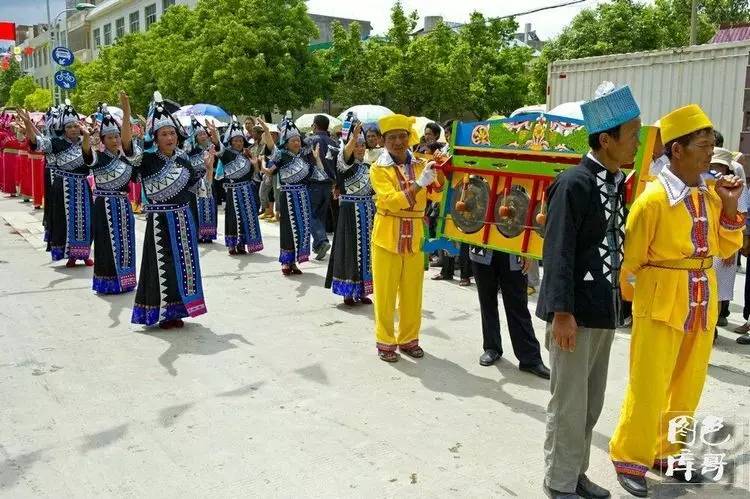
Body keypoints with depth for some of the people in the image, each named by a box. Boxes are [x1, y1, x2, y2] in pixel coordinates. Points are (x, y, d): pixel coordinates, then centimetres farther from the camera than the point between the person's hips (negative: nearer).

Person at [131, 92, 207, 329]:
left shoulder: (182, 159, 6)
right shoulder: (148, 159, -8)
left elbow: (198, 187, 11)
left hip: (184, 220, 5)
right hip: (160, 221, -5)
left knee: (183, 262, 11)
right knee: (162, 265, 1)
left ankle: (175, 309, 24)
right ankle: (161, 312, 14)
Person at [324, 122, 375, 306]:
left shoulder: (368, 166, 12)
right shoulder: (345, 165, -6)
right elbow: (345, 153, -30)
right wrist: (354, 136, -45)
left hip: (368, 211, 6)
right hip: (350, 211, -6)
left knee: (366, 249, 8)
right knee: (351, 249, -4)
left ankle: (362, 290, 18)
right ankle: (348, 291, 6)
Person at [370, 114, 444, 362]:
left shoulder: (420, 165, 5)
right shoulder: (378, 169, -7)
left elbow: (436, 194, -7)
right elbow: (391, 201, -21)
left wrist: (439, 172, -24)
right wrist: (419, 183, -28)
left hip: (415, 238, 4)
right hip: (387, 238, -4)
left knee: (412, 293, 12)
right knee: (385, 293, 4)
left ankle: (408, 339, 26)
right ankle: (385, 341, 17)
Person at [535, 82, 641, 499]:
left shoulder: (618, 183, 8)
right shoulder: (574, 184, -16)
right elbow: (558, 253, -18)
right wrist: (562, 312, -20)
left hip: (605, 312, 8)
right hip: (575, 313, -8)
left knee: (591, 404, 18)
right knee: (569, 405, 4)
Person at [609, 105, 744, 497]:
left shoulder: (710, 194, 4)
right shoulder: (653, 199, -16)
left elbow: (725, 249, 11)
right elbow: (630, 259, -10)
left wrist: (729, 206, -1)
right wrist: (639, 299, 0)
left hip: (702, 305, 7)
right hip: (661, 306, -7)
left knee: (687, 387, 17)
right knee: (648, 389, 2)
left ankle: (666, 453, 33)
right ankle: (630, 459, 18)